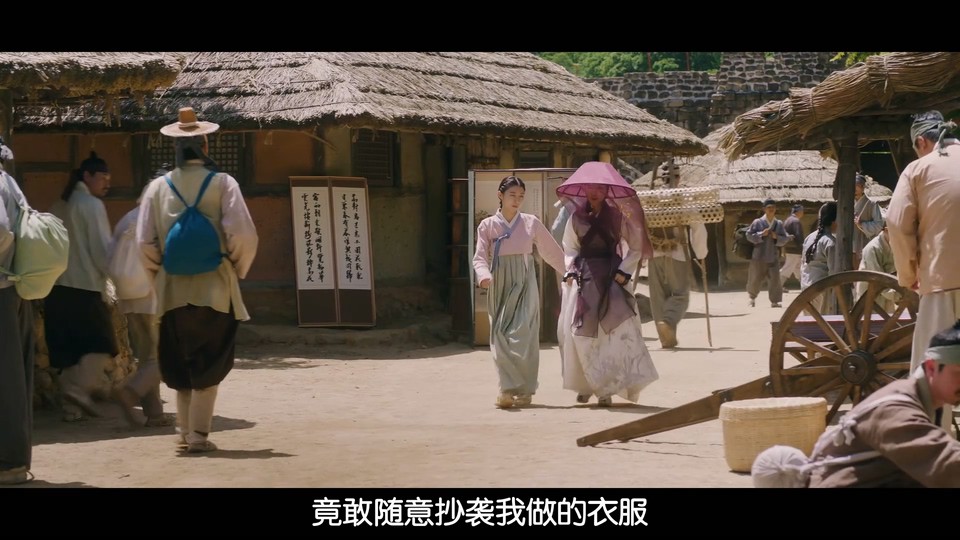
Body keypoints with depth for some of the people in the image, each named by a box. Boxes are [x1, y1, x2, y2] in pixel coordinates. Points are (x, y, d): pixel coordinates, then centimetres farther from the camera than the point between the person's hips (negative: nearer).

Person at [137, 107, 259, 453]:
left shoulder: (159, 187, 1)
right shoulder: (222, 183, -6)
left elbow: (145, 240, -3)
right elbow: (242, 234, -12)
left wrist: (161, 270, 13)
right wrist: (238, 269, 5)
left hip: (173, 290, 3)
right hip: (215, 288, -3)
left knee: (180, 364, 15)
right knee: (209, 365, 4)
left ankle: (184, 432, 17)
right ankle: (198, 435, 1)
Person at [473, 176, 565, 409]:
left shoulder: (531, 223, 5)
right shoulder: (487, 225, 5)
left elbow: (552, 251, 11)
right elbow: (480, 256, -3)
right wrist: (483, 275, -23)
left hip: (524, 284, -1)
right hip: (500, 285, 1)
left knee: (523, 334, -10)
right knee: (501, 336, -4)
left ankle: (524, 390, -4)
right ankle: (509, 388, 0)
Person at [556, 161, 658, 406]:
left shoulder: (617, 216, 5)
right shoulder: (577, 217, 10)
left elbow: (635, 248, 7)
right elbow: (569, 248, 17)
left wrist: (624, 272, -5)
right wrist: (570, 270, 0)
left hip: (609, 275, -2)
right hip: (583, 277, 2)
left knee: (611, 330, -12)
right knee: (579, 331, -2)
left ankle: (606, 387, -10)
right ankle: (586, 385, 10)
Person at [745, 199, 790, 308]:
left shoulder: (779, 224, 6)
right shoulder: (757, 222, -2)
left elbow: (785, 239, 5)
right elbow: (749, 235, -6)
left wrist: (776, 237, -14)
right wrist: (761, 234, -18)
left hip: (773, 257, 2)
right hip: (759, 256, -1)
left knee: (774, 279, -8)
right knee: (755, 278, 7)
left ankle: (774, 301, -3)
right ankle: (752, 298, 30)